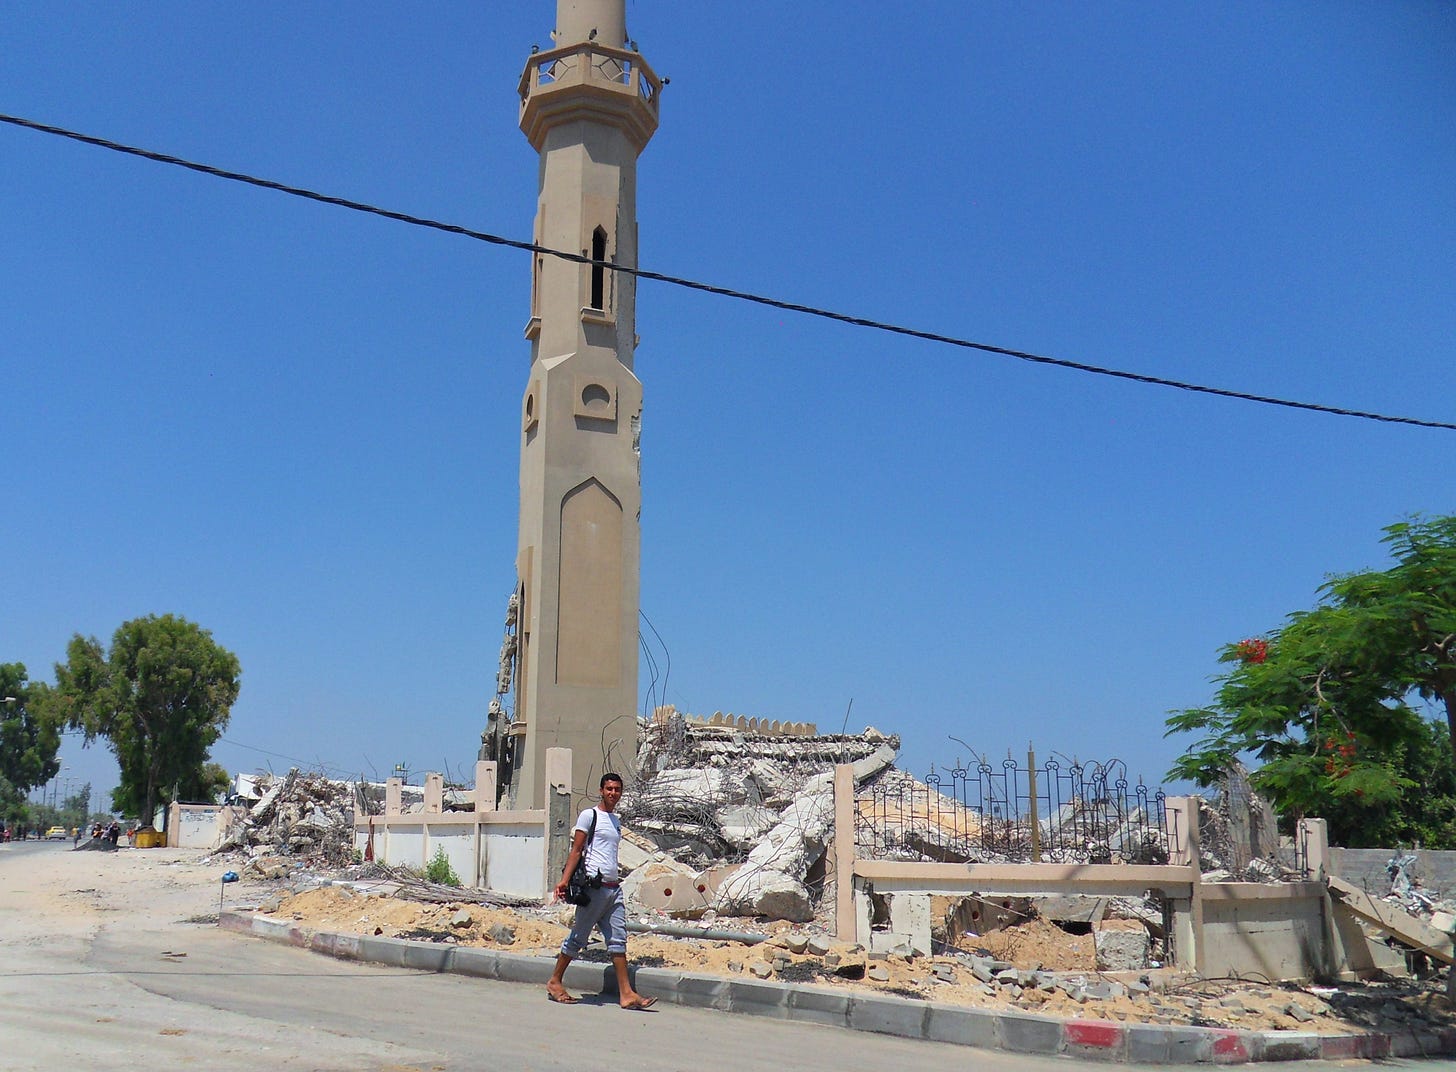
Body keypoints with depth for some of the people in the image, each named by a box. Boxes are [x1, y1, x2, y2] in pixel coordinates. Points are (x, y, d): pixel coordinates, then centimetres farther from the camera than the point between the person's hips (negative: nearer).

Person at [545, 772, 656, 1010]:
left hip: (613, 887, 7)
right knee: (578, 937, 1)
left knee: (618, 940, 2)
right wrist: (564, 881, -15)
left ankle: (626, 993, 0)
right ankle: (555, 982, 16)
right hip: (594, 886, -7)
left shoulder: (616, 820, 20)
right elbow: (576, 850, -7)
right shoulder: (589, 815, -2)